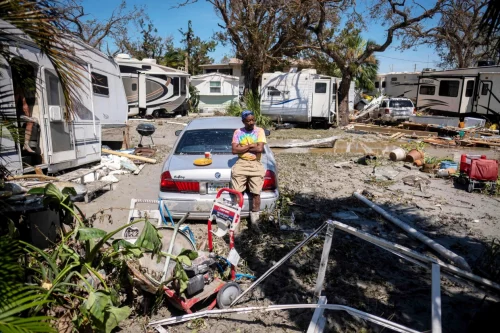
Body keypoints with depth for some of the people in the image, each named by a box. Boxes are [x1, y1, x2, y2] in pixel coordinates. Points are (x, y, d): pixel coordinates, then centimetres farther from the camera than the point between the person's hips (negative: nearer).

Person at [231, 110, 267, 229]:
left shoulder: (260, 131, 3)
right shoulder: (238, 132, 6)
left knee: (256, 193, -8)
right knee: (237, 192, -8)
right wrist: (250, 146, -7)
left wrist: (243, 148, -5)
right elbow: (234, 150, -4)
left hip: (256, 164, -1)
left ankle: (254, 218, 2)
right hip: (241, 163, 1)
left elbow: (260, 148, -11)